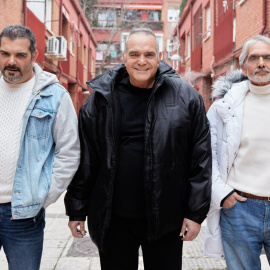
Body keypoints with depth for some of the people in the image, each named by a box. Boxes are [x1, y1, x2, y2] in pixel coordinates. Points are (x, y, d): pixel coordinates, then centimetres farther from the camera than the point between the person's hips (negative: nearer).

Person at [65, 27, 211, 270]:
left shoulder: (187, 98, -2)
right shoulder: (101, 98, 1)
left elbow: (201, 159, -1)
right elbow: (84, 159, 3)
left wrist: (196, 212, -3)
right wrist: (77, 210, 4)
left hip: (166, 219, 0)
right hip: (113, 218, 1)